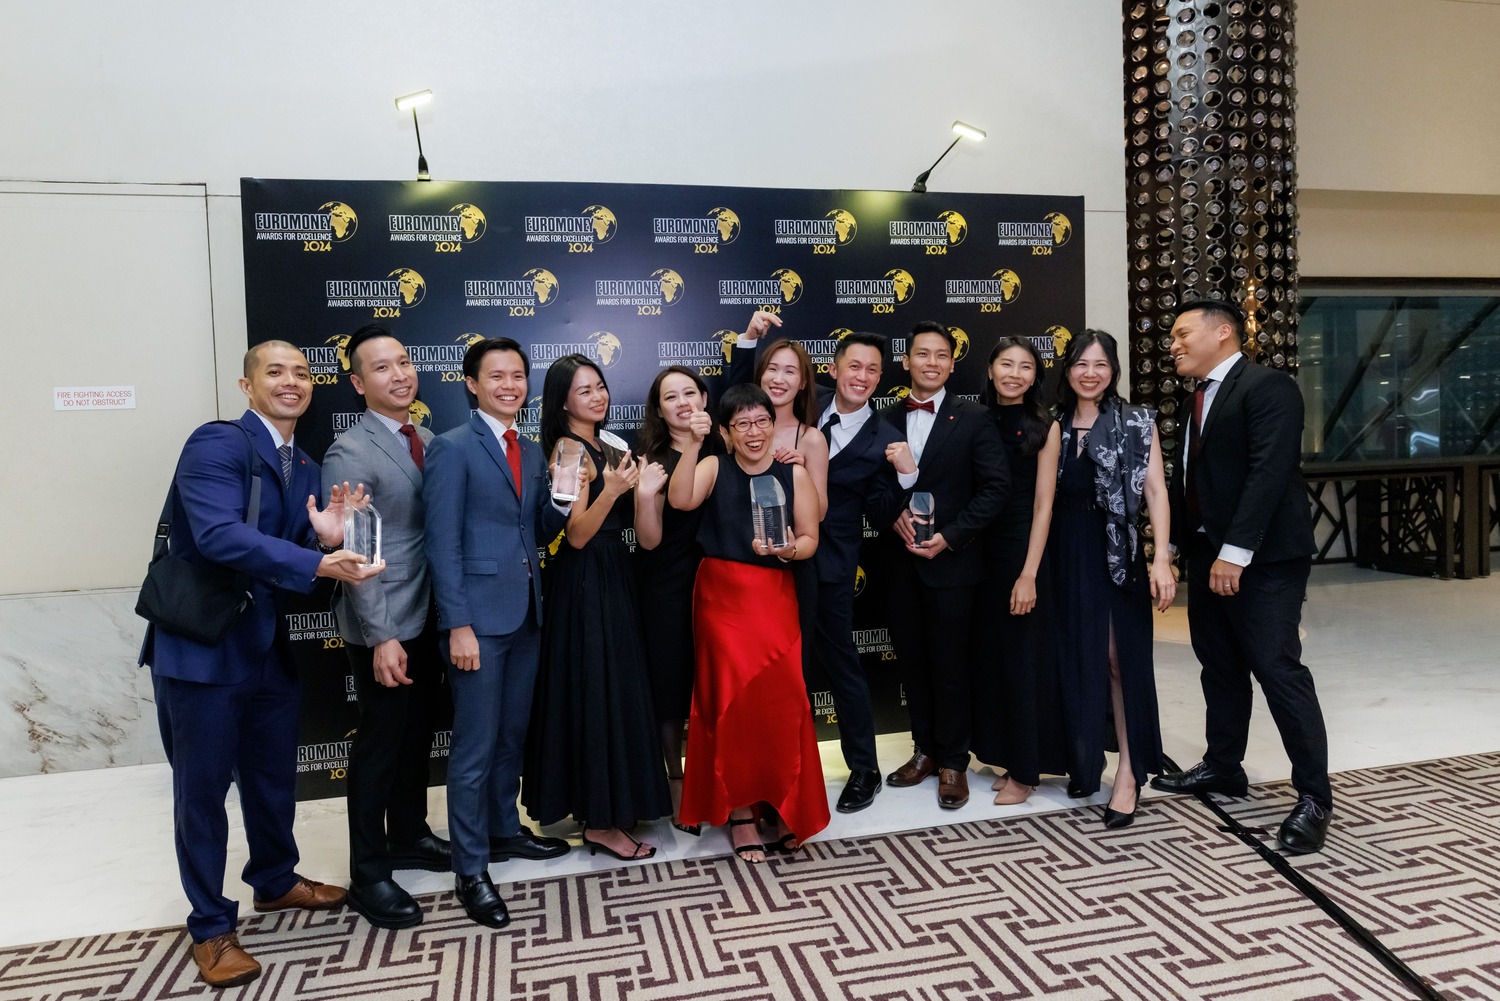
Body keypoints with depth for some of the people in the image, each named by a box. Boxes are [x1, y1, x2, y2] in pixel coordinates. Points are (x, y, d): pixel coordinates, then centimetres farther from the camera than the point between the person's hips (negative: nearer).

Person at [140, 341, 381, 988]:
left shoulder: (305, 469, 9)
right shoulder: (218, 443, -16)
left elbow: (295, 557, 8)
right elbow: (220, 534, -29)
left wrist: (328, 539, -13)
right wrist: (319, 564, -34)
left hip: (267, 646, 7)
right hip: (200, 646, -7)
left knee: (274, 777, 20)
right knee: (202, 788, 7)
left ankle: (275, 880, 43)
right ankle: (211, 925, 24)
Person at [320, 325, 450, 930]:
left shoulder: (427, 441, 7)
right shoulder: (349, 454, -15)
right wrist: (381, 637, -21)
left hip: (429, 618, 7)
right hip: (383, 629, -7)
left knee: (417, 735, 19)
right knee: (379, 745, 5)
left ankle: (408, 836, 38)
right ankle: (367, 875, 21)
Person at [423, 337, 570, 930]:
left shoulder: (531, 452, 14)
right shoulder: (452, 447, -7)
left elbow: (540, 529, 12)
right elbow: (443, 543, -12)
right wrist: (457, 625, -17)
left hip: (526, 614, 7)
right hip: (478, 617, -7)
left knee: (512, 735, 18)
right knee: (475, 746, 1)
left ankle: (504, 831, 35)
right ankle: (470, 869, 13)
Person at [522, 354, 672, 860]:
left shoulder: (603, 446, 12)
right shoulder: (569, 449, -13)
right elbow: (576, 534, -19)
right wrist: (610, 489, -32)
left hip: (610, 581, 9)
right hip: (584, 586, -9)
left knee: (614, 690, 15)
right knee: (597, 693, -2)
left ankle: (609, 803, 29)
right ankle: (600, 820, 9)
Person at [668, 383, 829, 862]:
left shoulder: (794, 473, 2)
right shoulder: (714, 467, 0)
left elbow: (810, 539, 2)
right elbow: (681, 500, -19)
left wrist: (789, 549, -18)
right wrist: (694, 443, -26)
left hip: (775, 598, 1)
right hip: (722, 596, 0)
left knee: (780, 700, -2)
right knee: (732, 699, 1)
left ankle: (782, 806, 19)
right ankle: (738, 811, 15)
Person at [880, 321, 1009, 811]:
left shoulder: (974, 419, -3)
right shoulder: (887, 421, 7)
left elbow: (995, 488, -8)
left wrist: (949, 537, -15)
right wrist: (894, 517, -12)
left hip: (951, 561, -3)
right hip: (901, 561, 4)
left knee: (950, 664, 4)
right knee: (911, 660, 12)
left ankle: (953, 761, 19)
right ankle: (925, 749, 29)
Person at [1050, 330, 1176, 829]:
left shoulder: (1137, 423, -1)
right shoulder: (1055, 425, 7)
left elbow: (1156, 491, -8)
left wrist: (1161, 557, -19)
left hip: (1116, 551, -3)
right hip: (1065, 553, 3)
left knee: (1121, 656, -2)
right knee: (1076, 657, 9)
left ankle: (1129, 770, 9)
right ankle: (1083, 760, 24)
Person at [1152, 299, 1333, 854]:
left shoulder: (1267, 386, -10)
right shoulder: (1200, 397, 16)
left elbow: (1270, 471, -20)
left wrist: (1236, 552, -25)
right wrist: (1173, 540, 11)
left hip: (1262, 560, -9)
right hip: (1207, 556, 9)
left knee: (1278, 670, -6)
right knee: (1220, 667, 16)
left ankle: (1314, 796, 5)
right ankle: (1222, 766, 30)